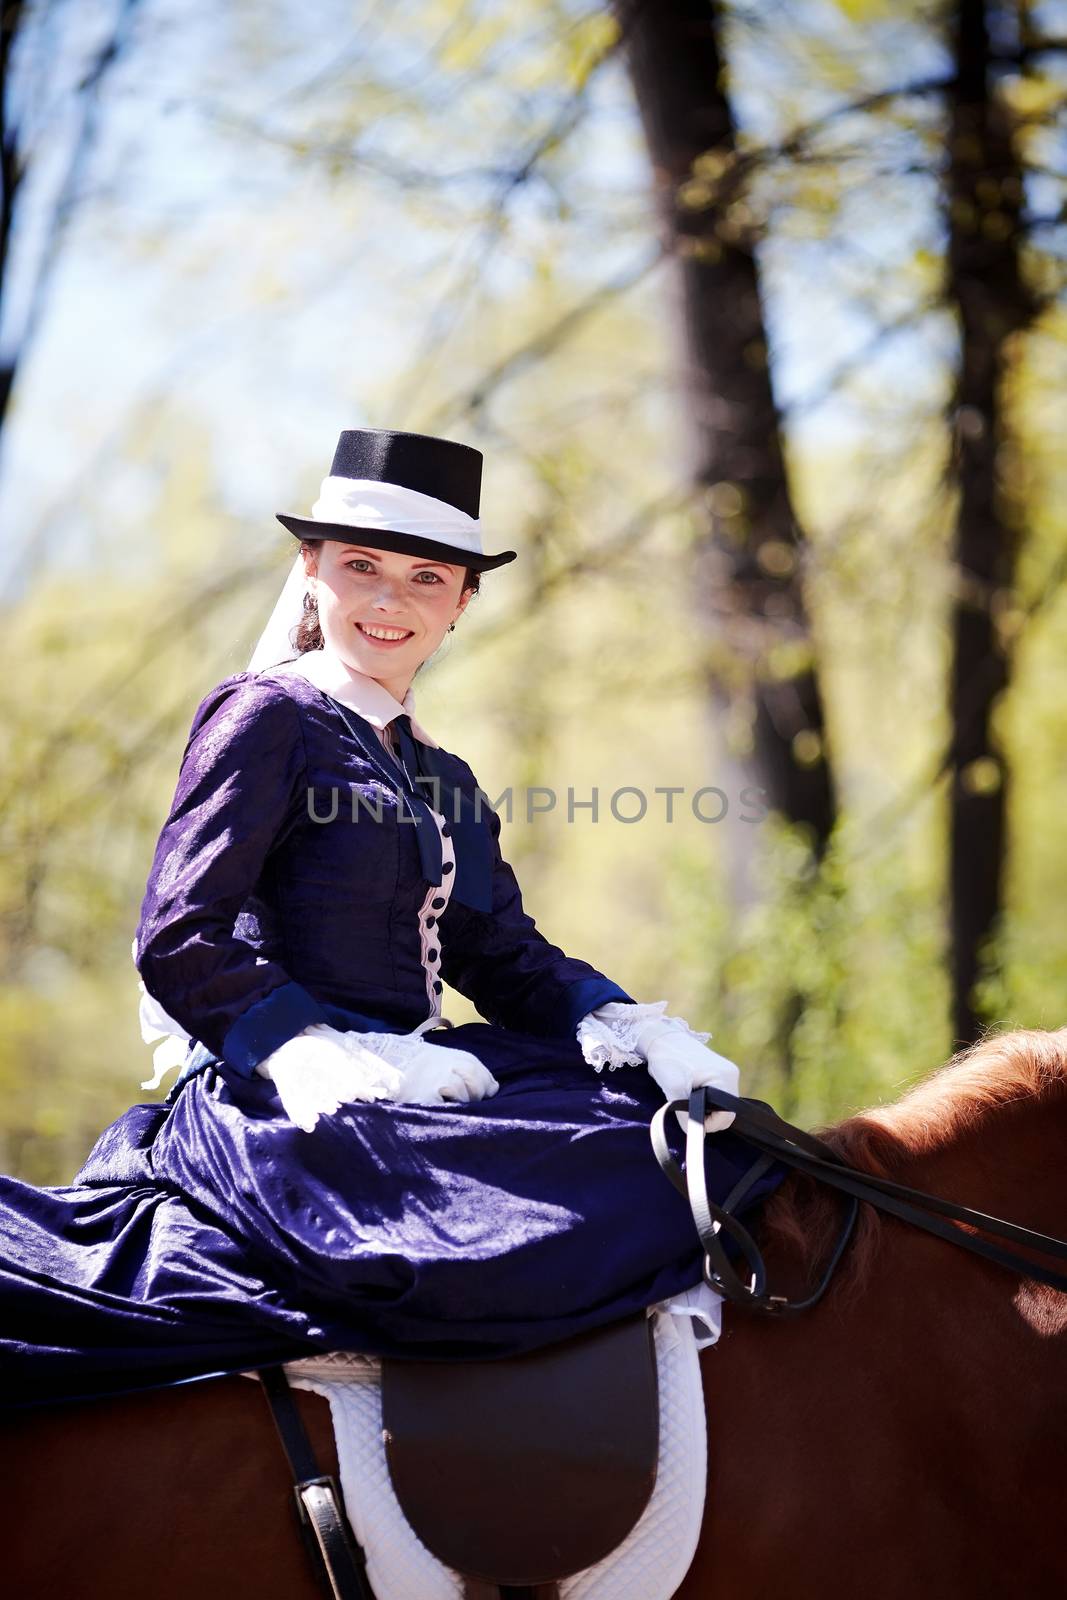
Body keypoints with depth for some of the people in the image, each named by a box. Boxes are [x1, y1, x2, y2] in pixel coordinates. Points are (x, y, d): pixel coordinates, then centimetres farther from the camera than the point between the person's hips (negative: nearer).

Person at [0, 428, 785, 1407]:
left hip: (403, 1085, 8)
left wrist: (630, 1029, -4)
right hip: (276, 1104, -8)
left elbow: (506, 959, 15)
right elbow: (180, 943, -10)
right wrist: (320, 1057, -21)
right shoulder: (266, 719, -1)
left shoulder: (444, 782, 23)